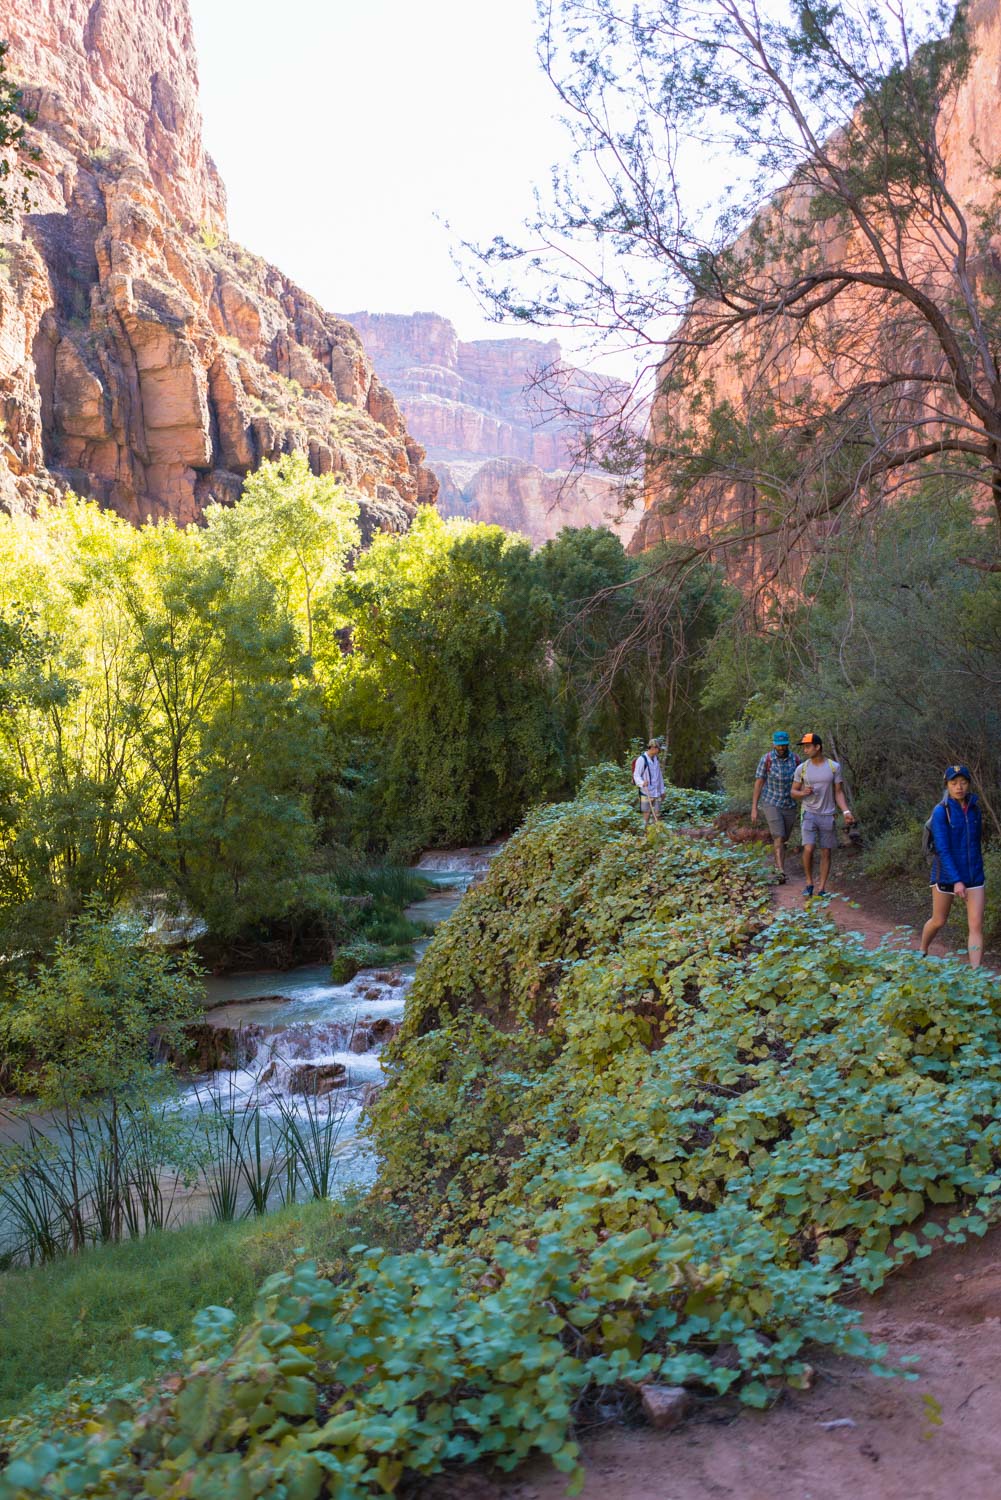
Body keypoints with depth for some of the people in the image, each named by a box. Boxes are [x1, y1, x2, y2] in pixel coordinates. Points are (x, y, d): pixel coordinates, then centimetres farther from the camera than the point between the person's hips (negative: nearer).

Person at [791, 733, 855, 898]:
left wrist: (846, 811, -15)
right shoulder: (802, 768, -2)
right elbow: (794, 792, 6)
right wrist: (803, 793, -18)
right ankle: (809, 883, 5)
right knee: (808, 849, -15)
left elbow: (839, 793, 0)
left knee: (826, 852, 4)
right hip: (809, 814, -1)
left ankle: (822, 888, 13)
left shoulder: (834, 767, -3)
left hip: (828, 815, 1)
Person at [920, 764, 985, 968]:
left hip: (974, 874, 3)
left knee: (976, 926, -7)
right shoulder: (941, 811, -15)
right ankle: (922, 953, 43)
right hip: (946, 874, -3)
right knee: (938, 921, 15)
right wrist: (956, 881, -27)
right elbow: (942, 849, -21)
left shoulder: (974, 807, 0)